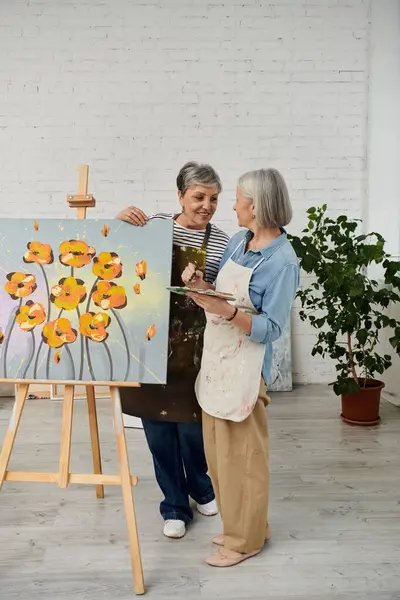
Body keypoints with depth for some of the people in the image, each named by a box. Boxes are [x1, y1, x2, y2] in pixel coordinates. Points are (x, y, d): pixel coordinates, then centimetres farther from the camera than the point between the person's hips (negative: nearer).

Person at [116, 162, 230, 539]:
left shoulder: (221, 243, -3)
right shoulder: (154, 226, -1)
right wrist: (120, 223, -10)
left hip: (193, 346, -1)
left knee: (192, 425, 9)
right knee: (158, 426, 8)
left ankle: (200, 487, 40)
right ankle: (175, 505, 28)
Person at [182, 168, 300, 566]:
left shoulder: (282, 261, -16)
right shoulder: (237, 241, 6)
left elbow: (270, 329, -17)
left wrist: (227, 311, -30)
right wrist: (199, 284, -5)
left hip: (244, 367, -8)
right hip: (215, 358, 8)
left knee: (240, 455, 5)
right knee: (217, 452, 17)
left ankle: (245, 539, 23)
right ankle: (241, 525, 35)